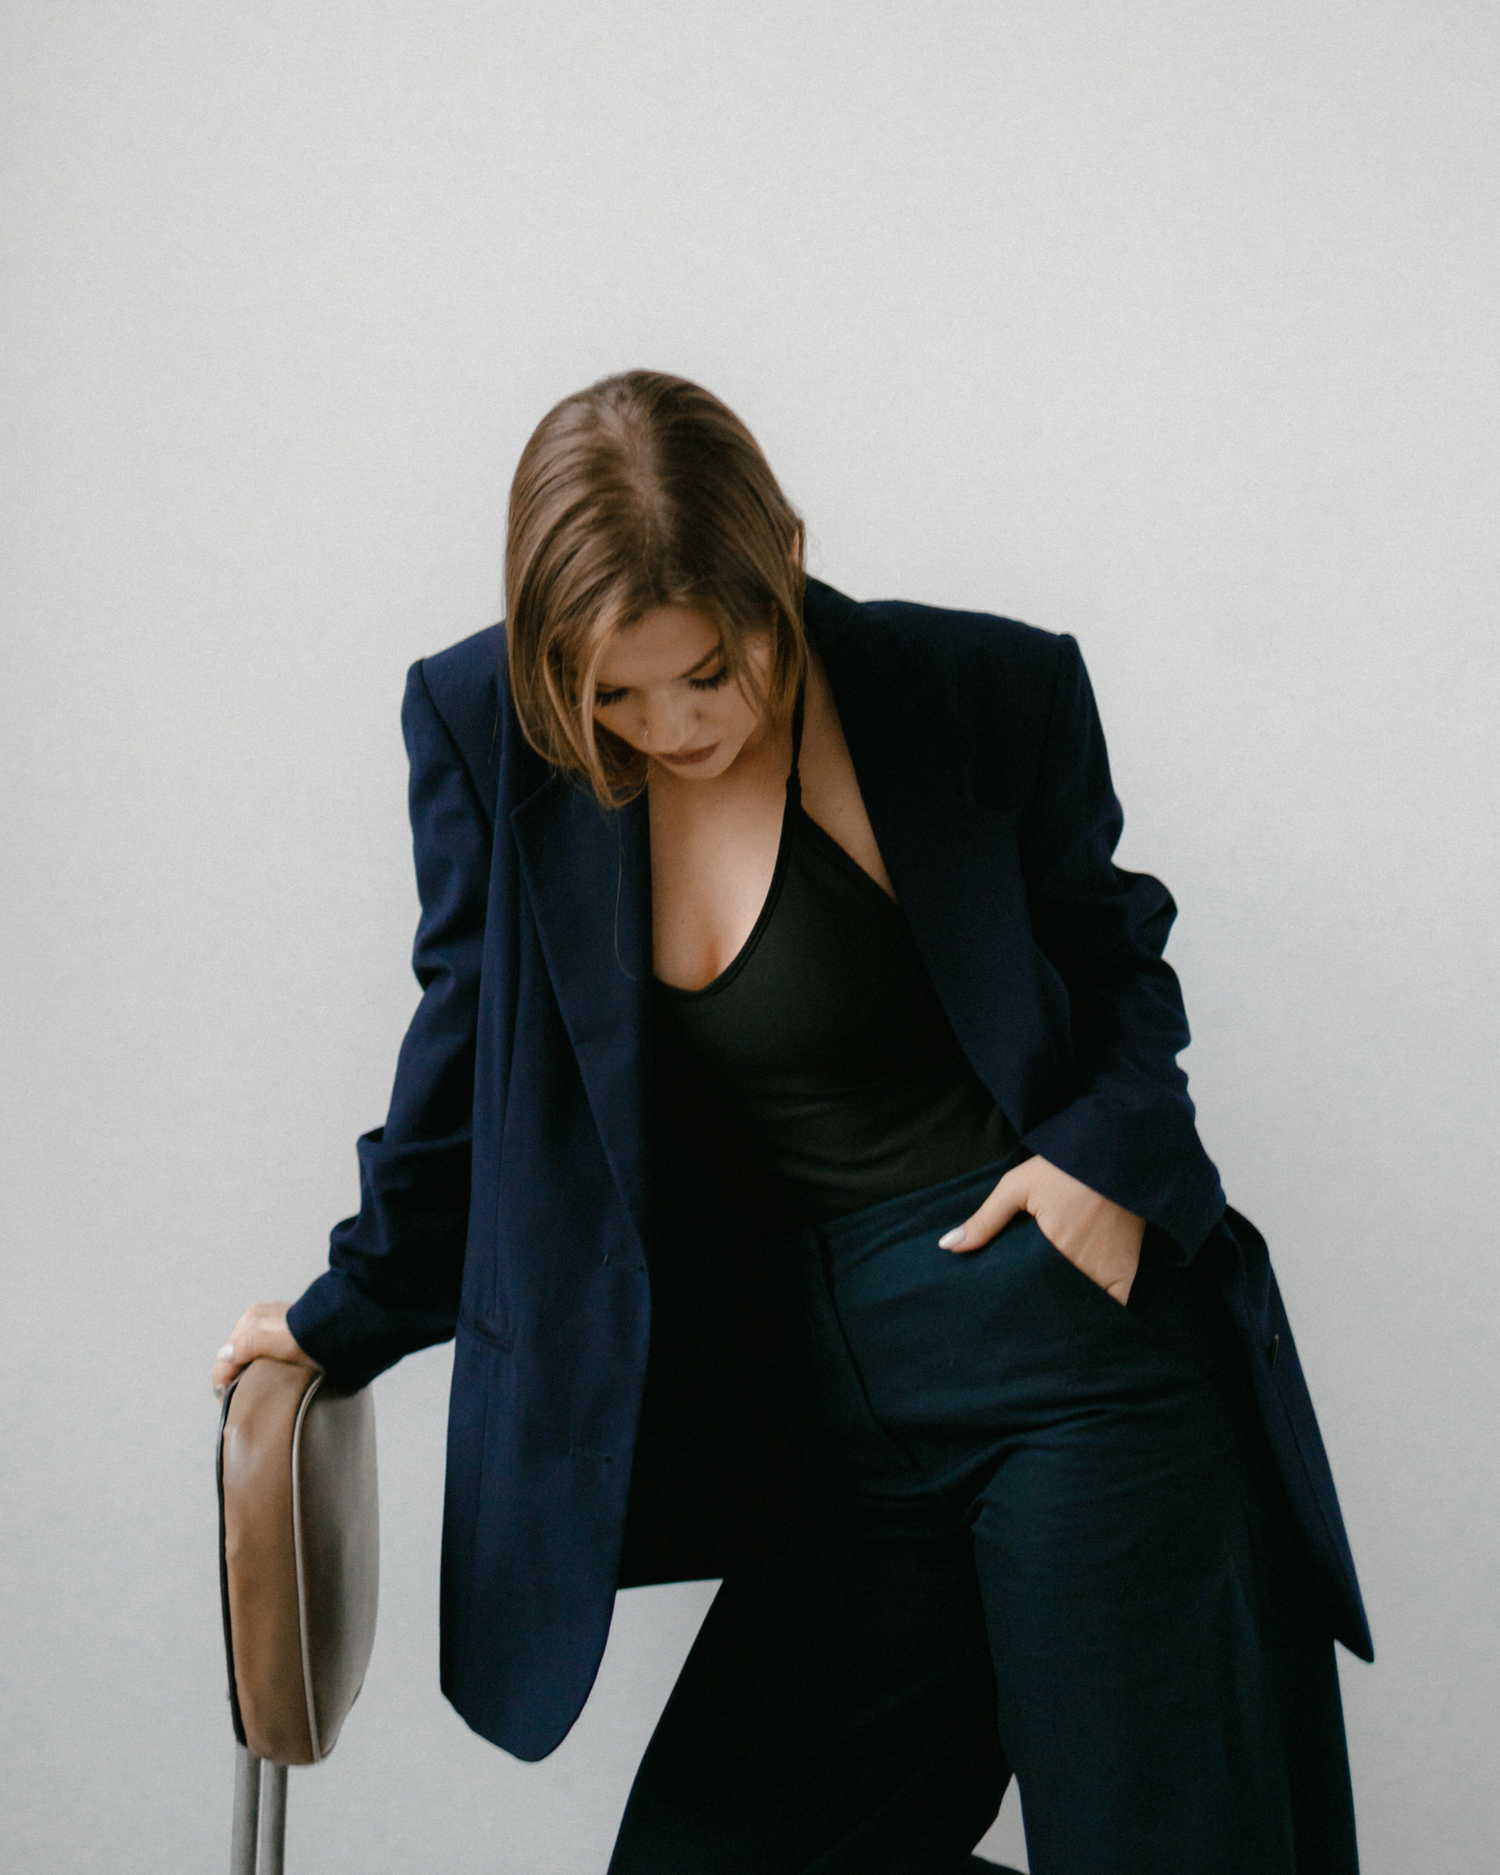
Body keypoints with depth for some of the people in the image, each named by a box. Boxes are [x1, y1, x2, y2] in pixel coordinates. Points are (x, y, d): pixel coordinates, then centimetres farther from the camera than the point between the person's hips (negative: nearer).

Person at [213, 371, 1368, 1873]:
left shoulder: (984, 691, -7)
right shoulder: (487, 732, -2)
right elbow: (469, 1053, 11)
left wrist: (1115, 1148, -9)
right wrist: (352, 1316, 18)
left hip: (1076, 1330, -3)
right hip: (835, 1405, 4)